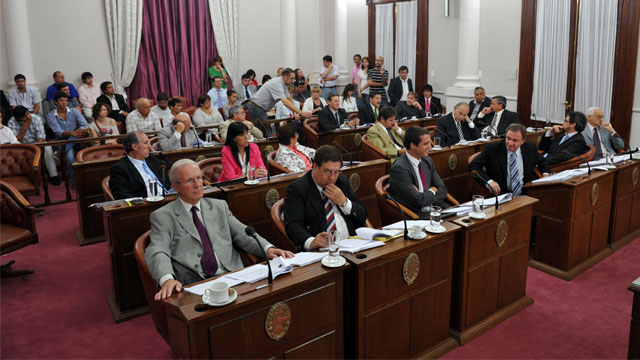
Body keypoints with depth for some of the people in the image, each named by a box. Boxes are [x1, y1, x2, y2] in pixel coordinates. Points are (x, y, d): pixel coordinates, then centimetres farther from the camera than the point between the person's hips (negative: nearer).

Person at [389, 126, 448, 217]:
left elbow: (442, 189, 9)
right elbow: (418, 200, -20)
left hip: (434, 210, 8)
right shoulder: (399, 168, -16)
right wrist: (432, 191, -1)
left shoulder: (427, 161, 10)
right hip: (416, 216, -7)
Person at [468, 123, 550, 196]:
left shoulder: (530, 148, 8)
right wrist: (489, 181, -18)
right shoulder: (492, 148, -3)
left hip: (526, 194, 4)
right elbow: (472, 166, -6)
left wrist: (545, 174, 7)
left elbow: (542, 162, 28)